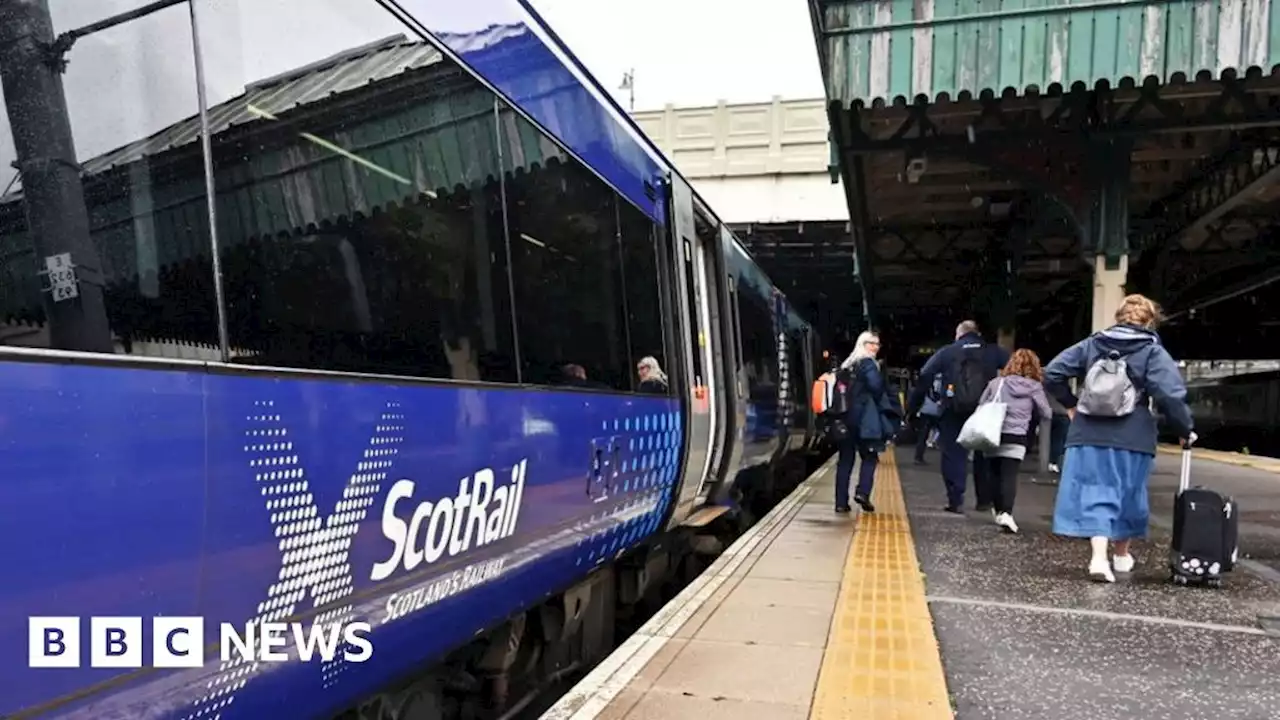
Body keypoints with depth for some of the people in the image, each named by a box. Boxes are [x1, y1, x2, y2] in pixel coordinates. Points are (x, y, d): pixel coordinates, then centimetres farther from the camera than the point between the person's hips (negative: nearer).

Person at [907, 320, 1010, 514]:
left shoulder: (946, 352, 6)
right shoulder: (994, 352, 8)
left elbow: (923, 378, 1)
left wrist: (912, 407, 5)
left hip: (954, 412, -1)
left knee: (954, 455, 5)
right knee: (984, 455, 16)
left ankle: (956, 501, 0)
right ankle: (984, 500, 22)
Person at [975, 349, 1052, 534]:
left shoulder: (996, 383, 7)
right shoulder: (1034, 387, 2)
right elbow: (1046, 413, 9)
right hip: (1016, 438, -2)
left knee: (993, 474, 14)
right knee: (1009, 475, -6)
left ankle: (998, 510, 26)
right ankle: (1006, 513, -21)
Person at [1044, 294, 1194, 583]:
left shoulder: (1092, 344, 7)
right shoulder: (1153, 352, -3)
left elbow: (1052, 374, 4)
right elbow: (1170, 396, -12)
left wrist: (1071, 404, 16)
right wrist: (1185, 429, 1)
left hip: (1088, 436, 2)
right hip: (1132, 439, -1)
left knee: (1095, 494, 2)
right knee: (1127, 495, 16)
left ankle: (1099, 557, -13)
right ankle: (1122, 554, 32)